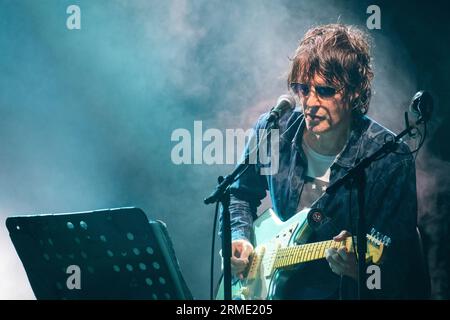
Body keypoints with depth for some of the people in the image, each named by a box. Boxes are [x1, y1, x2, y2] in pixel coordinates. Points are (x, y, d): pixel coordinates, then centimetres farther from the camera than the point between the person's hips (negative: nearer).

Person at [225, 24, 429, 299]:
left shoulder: (392, 161, -14)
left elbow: (399, 265, -13)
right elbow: (240, 194, 16)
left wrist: (359, 268, -32)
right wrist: (239, 238, 0)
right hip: (274, 289, 3)